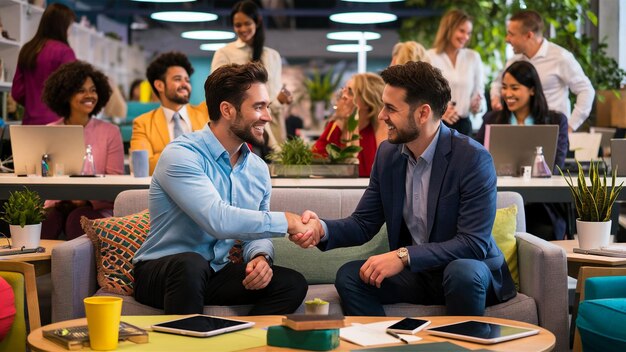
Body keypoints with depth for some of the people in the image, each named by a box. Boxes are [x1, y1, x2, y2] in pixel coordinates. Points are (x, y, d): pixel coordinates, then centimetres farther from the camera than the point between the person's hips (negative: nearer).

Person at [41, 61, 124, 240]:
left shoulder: (110, 132, 2)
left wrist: (87, 199, -20)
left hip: (97, 208, -1)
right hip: (58, 205, 1)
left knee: (78, 219, -34)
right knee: (47, 219, -31)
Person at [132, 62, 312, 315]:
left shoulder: (258, 169, 6)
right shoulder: (181, 155, -18)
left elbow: (256, 232, 12)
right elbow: (218, 220, -31)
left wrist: (260, 256, -13)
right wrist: (286, 221, -22)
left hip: (214, 275, 6)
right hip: (160, 272, -6)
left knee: (292, 283, -15)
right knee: (190, 265, -39)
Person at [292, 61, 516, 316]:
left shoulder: (474, 158, -18)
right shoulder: (387, 153, 1)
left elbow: (475, 243, -23)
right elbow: (363, 224, 5)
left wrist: (404, 256, -30)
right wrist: (322, 229, -16)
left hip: (471, 271, -4)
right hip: (415, 274, 4)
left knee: (463, 272, -36)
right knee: (349, 275, -18)